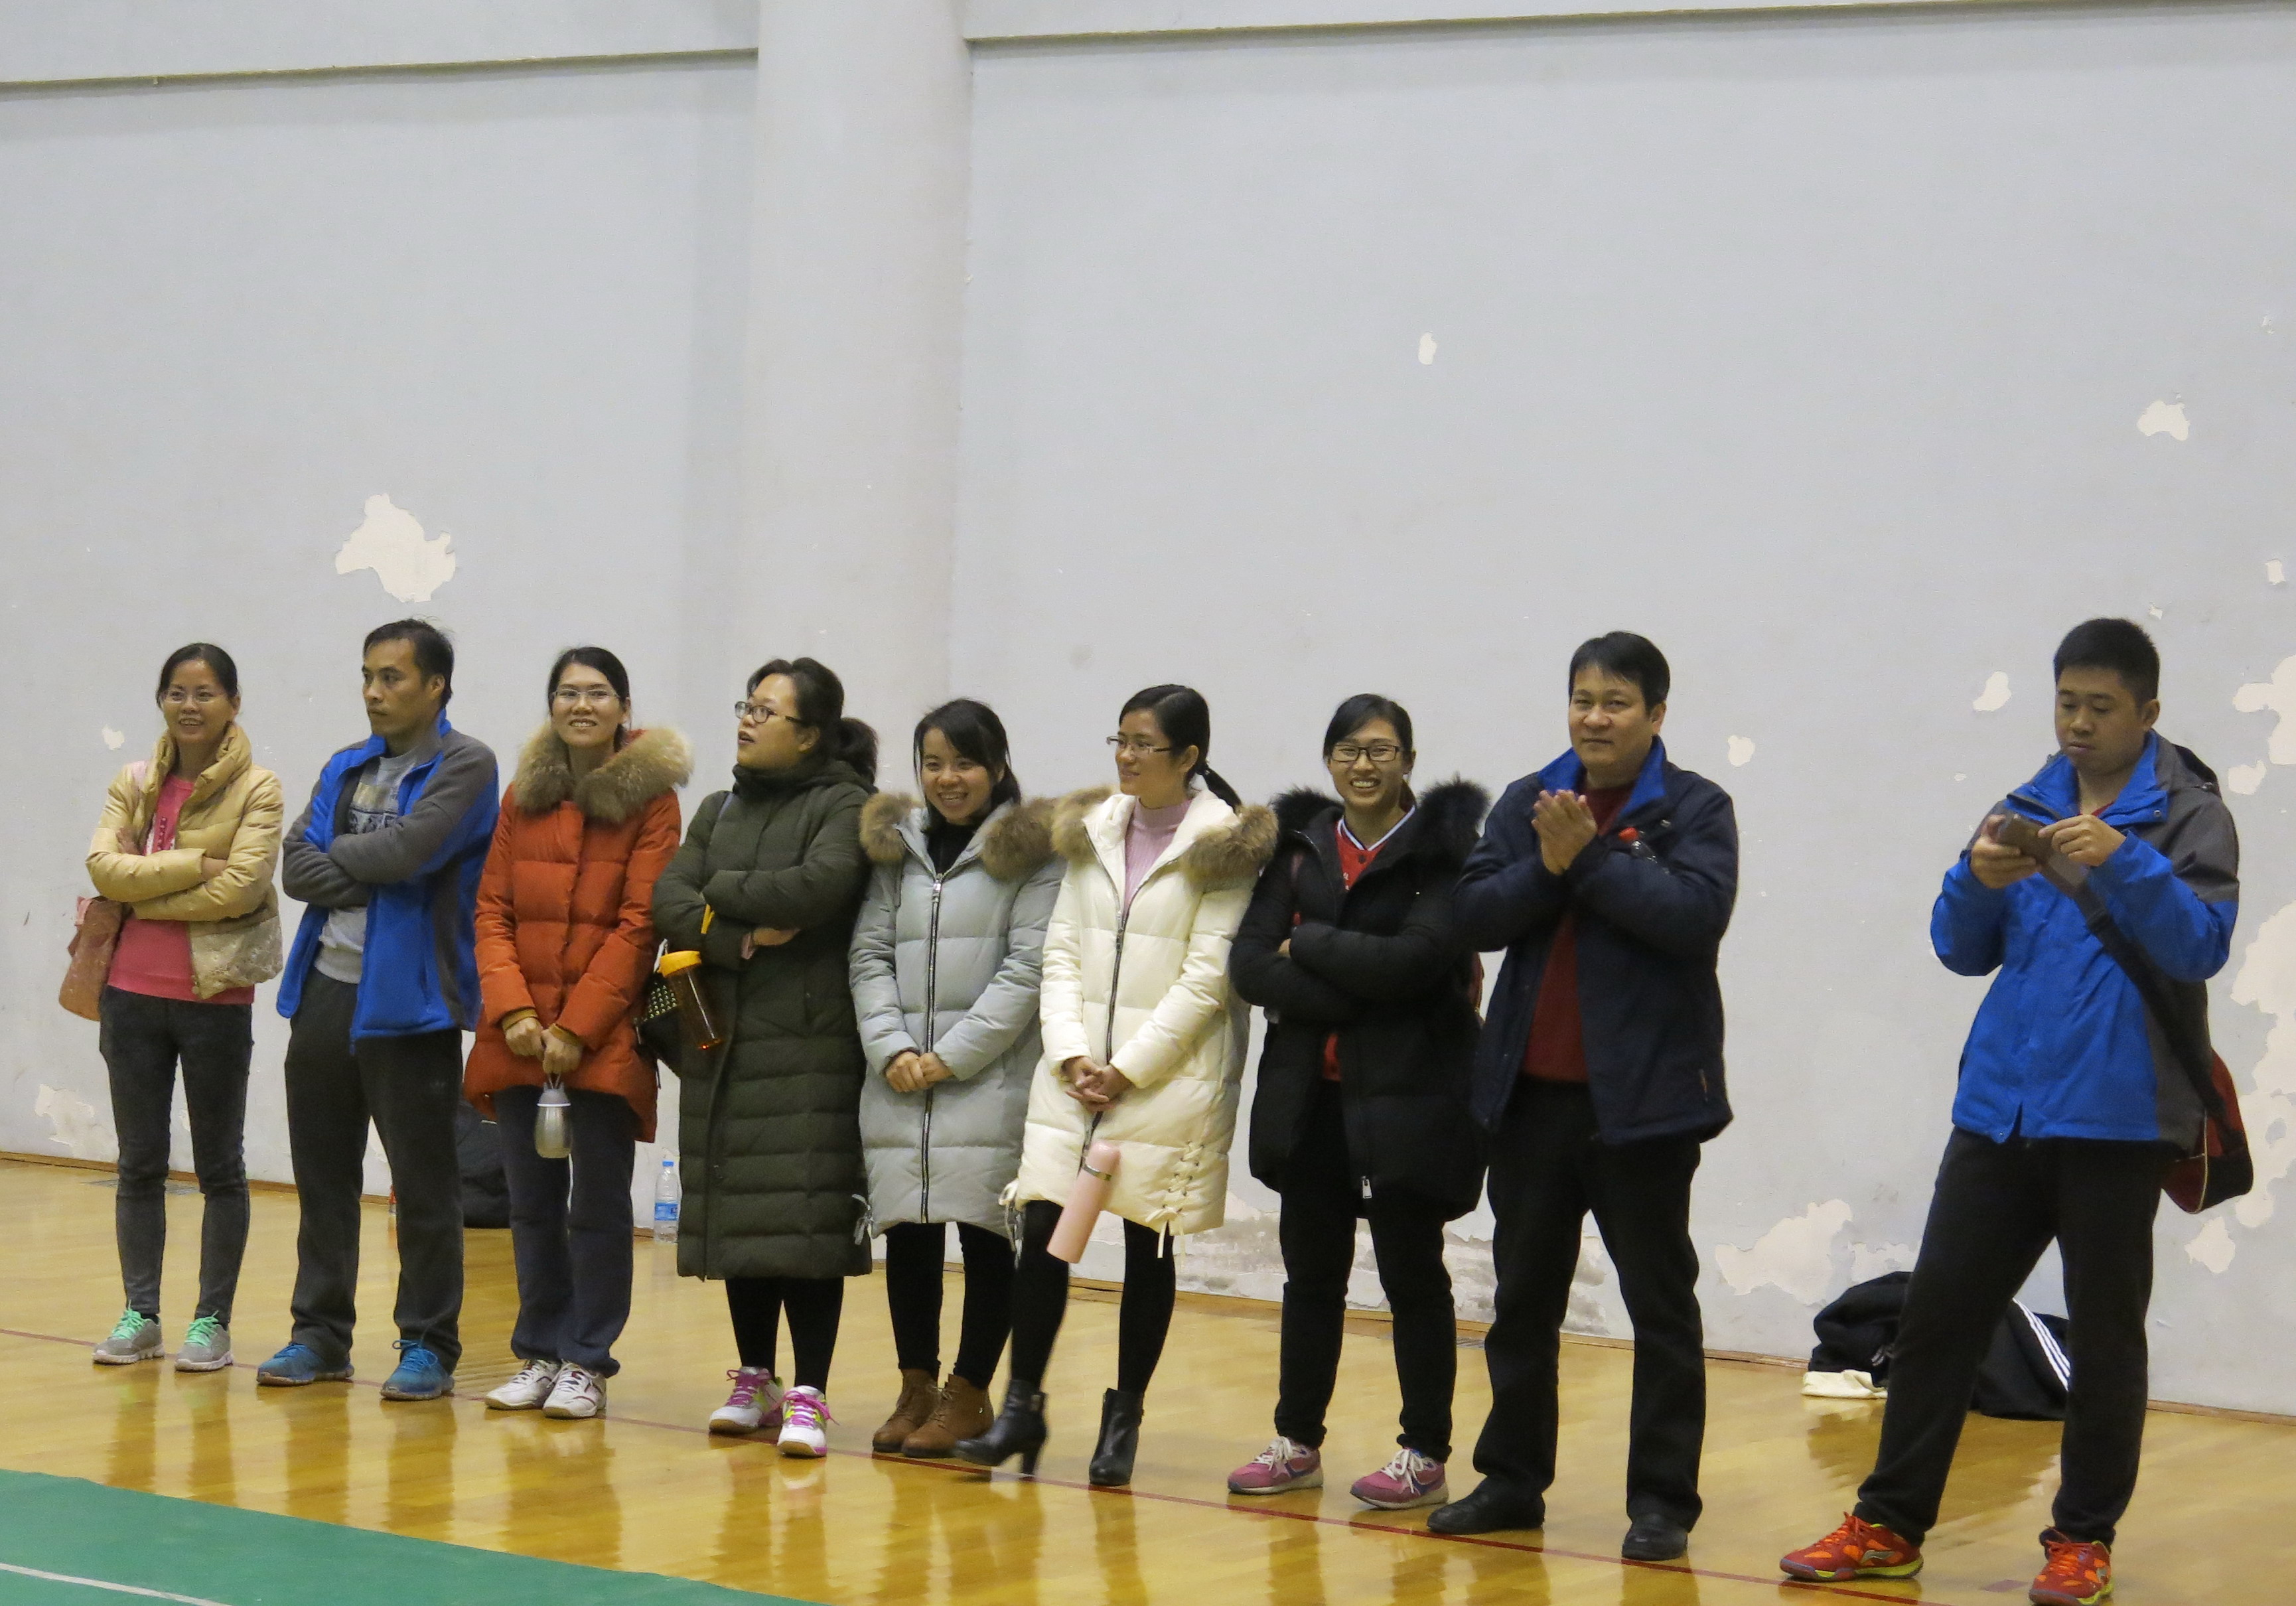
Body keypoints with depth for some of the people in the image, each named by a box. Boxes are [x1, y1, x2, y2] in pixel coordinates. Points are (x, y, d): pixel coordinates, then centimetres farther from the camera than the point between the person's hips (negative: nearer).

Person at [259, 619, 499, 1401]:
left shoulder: (464, 766, -5)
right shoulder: (346, 769, 14)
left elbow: (408, 850, -19)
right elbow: (298, 864, 2)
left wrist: (338, 852, -2)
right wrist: (376, 875, -12)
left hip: (409, 1004, -6)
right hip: (325, 991, 6)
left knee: (423, 1182, 0)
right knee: (323, 1174, 11)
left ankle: (428, 1345, 7)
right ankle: (320, 1333, 20)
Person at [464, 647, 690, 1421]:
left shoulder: (651, 800, -2)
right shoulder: (522, 798, 12)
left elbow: (638, 925, -7)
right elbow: (492, 910, 7)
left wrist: (576, 1026, -13)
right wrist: (513, 1012, -8)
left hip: (603, 1038, -4)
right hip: (520, 1036, 4)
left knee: (598, 1205, -1)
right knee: (532, 1203, 8)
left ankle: (587, 1364, 6)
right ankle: (540, 1354, 17)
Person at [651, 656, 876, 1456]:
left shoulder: (844, 807, -2)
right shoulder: (721, 809, 17)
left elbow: (820, 886, -20)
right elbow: (668, 899, 5)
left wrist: (720, 892, -6)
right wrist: (740, 938, -13)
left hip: (809, 1043, -6)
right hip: (722, 1038, 6)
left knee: (805, 1217, -8)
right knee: (735, 1213, 8)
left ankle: (808, 1395, -6)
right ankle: (754, 1380, 19)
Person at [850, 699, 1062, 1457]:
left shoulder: (1031, 850, -1)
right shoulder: (897, 846, 15)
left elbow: (1028, 969, -8)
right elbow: (870, 955, 9)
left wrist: (952, 1056, -11)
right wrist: (891, 1050, -6)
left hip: (990, 1082, -4)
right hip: (899, 1084, 4)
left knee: (984, 1233, -2)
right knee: (907, 1232, 5)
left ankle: (969, 1395, 8)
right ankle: (916, 1388, 16)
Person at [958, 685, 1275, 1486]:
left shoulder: (1225, 847, -5)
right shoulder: (1091, 831, 11)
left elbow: (1207, 976, -10)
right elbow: (1062, 949, 9)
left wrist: (1129, 1068, -13)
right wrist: (1070, 1054, -5)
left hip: (1170, 1077, -4)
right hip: (1076, 1068, 4)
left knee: (1148, 1246, 2)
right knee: (1042, 1230, -4)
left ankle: (1123, 1419, 12)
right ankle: (1022, 1406, 5)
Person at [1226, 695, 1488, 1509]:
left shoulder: (1444, 847, -6)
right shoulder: (1300, 845, 8)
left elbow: (1416, 959, -20)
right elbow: (1249, 964, -2)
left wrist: (1307, 944, -9)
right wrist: (1352, 996, -15)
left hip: (1407, 1096, -5)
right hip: (1309, 1095, 5)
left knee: (1412, 1273, 2)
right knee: (1310, 1271, 12)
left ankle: (1425, 1456, 10)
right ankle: (1298, 1442, 22)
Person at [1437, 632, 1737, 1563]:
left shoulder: (1694, 810, -4)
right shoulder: (1528, 803, 8)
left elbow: (1698, 914, -20)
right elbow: (1473, 917, -1)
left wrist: (1589, 858, -17)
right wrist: (1548, 866, -16)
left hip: (1643, 1093, -5)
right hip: (1531, 1088, 5)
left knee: (1659, 1300, 2)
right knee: (1523, 1294, 12)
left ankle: (1662, 1501, 7)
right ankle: (1512, 1481, 23)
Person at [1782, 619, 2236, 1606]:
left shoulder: (2187, 814, -2)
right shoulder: (2026, 810, 12)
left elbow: (2202, 945, -15)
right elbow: (1961, 950, 10)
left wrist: (2121, 861, -29)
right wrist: (1978, 880, -11)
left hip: (2117, 1116, -4)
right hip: (2001, 1108, 5)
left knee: (2104, 1332, 3)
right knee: (1938, 1311, 5)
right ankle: (1891, 1524, 12)